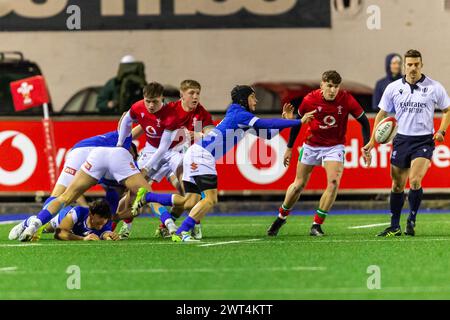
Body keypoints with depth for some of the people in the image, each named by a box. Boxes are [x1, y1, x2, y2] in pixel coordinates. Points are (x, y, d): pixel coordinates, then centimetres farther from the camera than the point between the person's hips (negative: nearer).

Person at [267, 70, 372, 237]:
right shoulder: (309, 100, -17)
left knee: (334, 183, -19)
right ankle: (281, 217, 31)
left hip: (334, 146, -1)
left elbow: (364, 121, -6)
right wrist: (289, 148, 5)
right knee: (298, 185, 8)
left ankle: (317, 224, -8)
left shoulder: (346, 100, -18)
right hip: (311, 146, 1)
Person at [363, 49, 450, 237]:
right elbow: (381, 114, 10)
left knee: (415, 181, -19)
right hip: (401, 140, 3)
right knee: (397, 185, 6)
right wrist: (373, 141, 2)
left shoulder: (434, 87, -2)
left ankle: (411, 222, -3)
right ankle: (394, 227, 17)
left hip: (424, 141, -3)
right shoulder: (393, 88, 2)